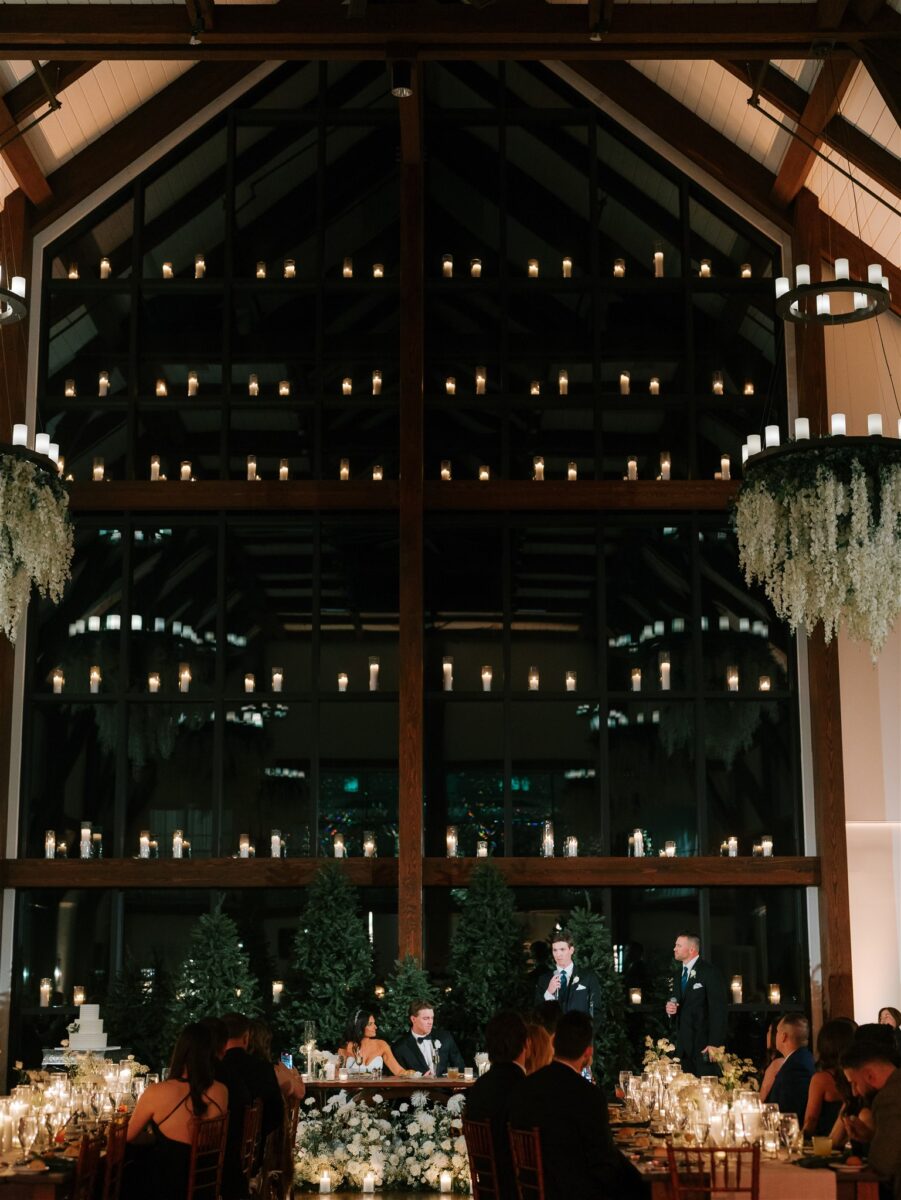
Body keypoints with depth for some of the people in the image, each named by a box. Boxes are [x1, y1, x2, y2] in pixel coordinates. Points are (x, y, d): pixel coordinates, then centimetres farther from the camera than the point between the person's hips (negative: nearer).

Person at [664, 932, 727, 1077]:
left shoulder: (709, 972, -8)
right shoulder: (677, 974, 16)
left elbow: (718, 1009, -12)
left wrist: (715, 1043, -18)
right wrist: (669, 1009, 0)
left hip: (703, 1044, -7)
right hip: (683, 1045, 7)